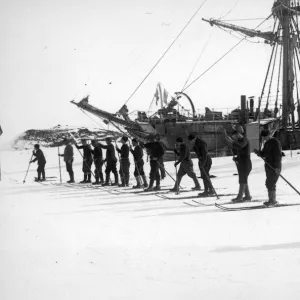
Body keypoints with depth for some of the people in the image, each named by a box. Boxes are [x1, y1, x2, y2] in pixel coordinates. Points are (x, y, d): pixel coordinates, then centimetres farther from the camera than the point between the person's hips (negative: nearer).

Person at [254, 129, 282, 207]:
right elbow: (264, 154, 19)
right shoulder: (267, 143, 15)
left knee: (270, 183, -12)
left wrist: (277, 167, -25)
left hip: (274, 167, -10)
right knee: (269, 184, 14)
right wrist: (258, 152, -2)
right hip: (268, 166, 10)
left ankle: (273, 201, -7)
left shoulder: (275, 142, -14)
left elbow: (278, 155, -20)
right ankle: (271, 200, 22)